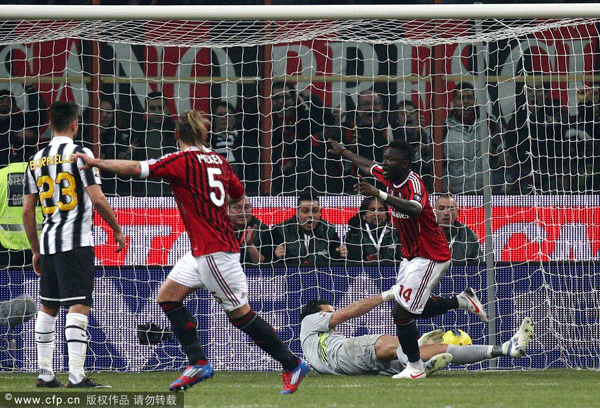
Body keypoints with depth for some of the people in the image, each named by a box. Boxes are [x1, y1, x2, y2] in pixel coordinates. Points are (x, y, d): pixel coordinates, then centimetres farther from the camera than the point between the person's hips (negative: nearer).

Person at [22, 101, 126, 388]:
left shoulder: (36, 160, 10)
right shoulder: (79, 154, -7)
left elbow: (27, 211, 12)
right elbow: (98, 199, -13)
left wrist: (36, 250, 21)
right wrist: (118, 231, 0)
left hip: (48, 241, 6)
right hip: (76, 241, -6)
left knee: (48, 307, 15)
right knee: (79, 307, -9)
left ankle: (44, 373, 16)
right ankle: (76, 375, -17)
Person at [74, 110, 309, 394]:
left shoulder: (184, 160, -13)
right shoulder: (218, 160, 9)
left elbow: (136, 169, -18)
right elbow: (239, 196, 21)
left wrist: (96, 163, -13)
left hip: (214, 251, -9)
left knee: (240, 313, -3)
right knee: (167, 296, 9)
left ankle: (293, 365, 3)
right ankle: (198, 363, 6)